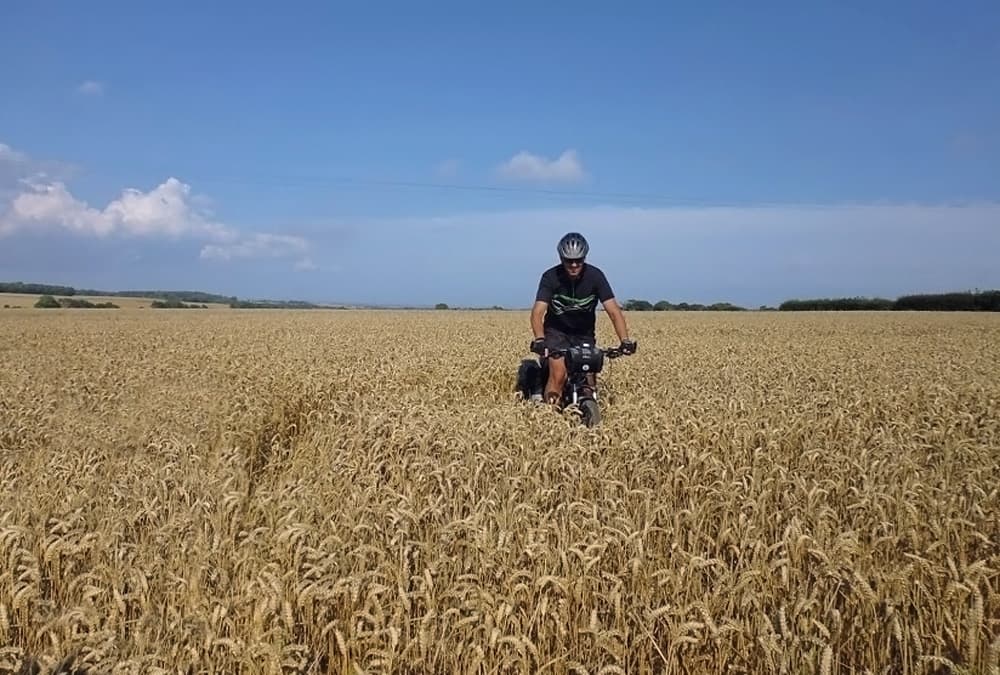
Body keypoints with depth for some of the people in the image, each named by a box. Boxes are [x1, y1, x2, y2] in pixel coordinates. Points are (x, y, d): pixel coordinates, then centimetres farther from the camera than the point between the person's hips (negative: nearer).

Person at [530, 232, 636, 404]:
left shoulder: (595, 276, -18)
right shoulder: (550, 277, -22)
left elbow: (613, 311, -23)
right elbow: (538, 312, -32)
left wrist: (625, 340, -37)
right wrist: (539, 340, -50)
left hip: (585, 334, 2)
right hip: (557, 331, -2)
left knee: (589, 380, -6)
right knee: (558, 375, -22)